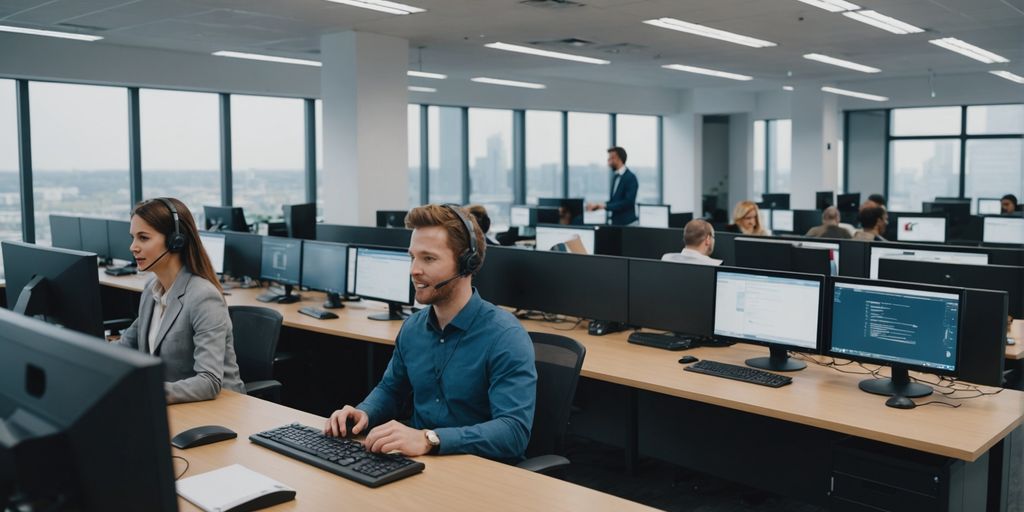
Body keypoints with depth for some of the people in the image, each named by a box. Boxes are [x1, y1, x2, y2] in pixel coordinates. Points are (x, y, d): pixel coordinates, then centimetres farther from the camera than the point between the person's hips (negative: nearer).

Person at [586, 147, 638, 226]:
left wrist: (605, 206, -18)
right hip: (616, 223, 8)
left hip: (628, 223, -7)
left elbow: (628, 202, -19)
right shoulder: (616, 177, 12)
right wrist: (597, 205, 2)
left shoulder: (630, 177, -12)